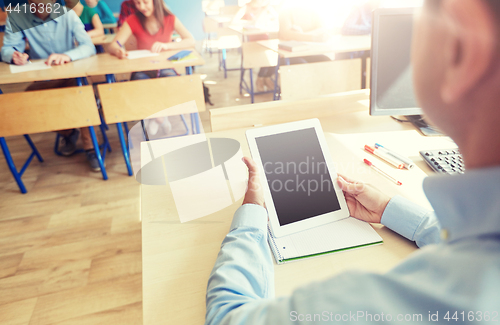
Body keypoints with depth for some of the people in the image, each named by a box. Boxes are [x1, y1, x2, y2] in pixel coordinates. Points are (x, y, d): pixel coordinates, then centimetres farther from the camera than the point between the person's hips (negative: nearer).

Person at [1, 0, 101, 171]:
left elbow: (89, 47, -15)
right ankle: (67, 133, 6)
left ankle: (90, 147, -15)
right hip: (43, 81, 2)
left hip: (71, 76, -2)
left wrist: (67, 56, -36)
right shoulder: (16, 18, -3)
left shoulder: (67, 15, -5)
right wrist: (14, 56, -28)